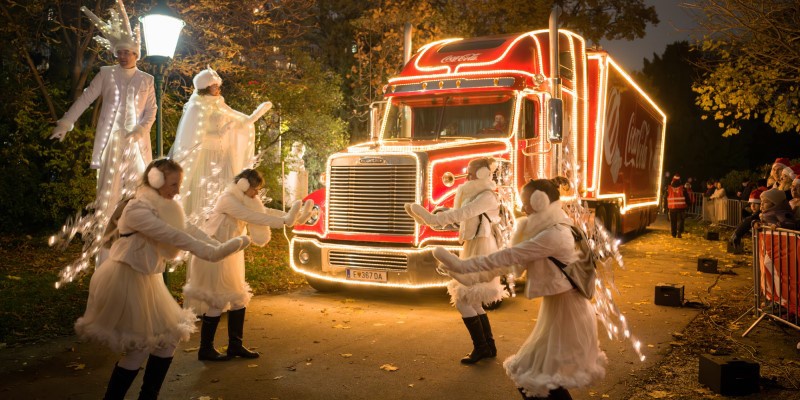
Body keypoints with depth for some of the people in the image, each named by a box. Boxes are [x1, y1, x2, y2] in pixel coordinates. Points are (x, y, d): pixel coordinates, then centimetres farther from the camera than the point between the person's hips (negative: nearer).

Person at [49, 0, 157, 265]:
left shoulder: (146, 80, 12)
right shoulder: (106, 74, 9)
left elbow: (151, 111, 7)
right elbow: (85, 99, 5)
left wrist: (139, 129, -10)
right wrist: (66, 123, -3)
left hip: (136, 143, 1)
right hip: (111, 141, -1)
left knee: (137, 192, -3)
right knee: (109, 193, -1)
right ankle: (106, 253, 2)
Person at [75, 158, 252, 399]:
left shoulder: (161, 207, 6)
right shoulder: (137, 209, -22)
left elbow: (187, 230, -2)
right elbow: (173, 236, -28)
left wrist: (221, 248, -14)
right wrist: (211, 252, -28)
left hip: (146, 280, 9)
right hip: (125, 281, -9)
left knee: (167, 339, 10)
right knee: (138, 349, -1)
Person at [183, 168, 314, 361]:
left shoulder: (245, 200, 10)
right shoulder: (228, 199, -19)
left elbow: (266, 212, 3)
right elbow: (252, 217, -28)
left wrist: (293, 217, -9)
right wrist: (284, 221, -32)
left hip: (229, 256, 9)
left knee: (238, 299, 9)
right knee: (216, 302, -3)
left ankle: (235, 346, 19)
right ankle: (205, 349, 11)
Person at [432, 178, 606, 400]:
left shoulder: (554, 234, -24)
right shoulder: (547, 230, 9)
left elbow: (508, 256, -25)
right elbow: (517, 263, 7)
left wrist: (462, 266, -21)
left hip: (566, 311, -9)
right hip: (556, 307, 10)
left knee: (547, 381, 1)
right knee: (528, 376, 14)